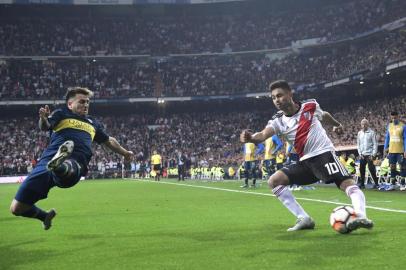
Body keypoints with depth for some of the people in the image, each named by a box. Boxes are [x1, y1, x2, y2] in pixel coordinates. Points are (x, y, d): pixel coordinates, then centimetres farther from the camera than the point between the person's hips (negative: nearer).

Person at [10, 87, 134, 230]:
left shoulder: (93, 123, 32)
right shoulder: (61, 114, 17)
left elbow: (108, 140, 49)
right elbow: (45, 127, -4)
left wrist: (124, 152, 51)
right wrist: (43, 118, -27)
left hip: (75, 164, 0)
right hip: (48, 160, 0)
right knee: (16, 208, 1)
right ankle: (45, 216, 27)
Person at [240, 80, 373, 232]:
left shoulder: (310, 106, -3)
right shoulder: (278, 121, -1)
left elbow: (324, 116, 22)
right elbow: (263, 135, -23)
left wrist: (336, 124, 41)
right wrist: (251, 137, -47)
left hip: (324, 153, -4)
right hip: (305, 162, 4)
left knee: (347, 183, -28)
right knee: (274, 181, -8)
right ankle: (304, 219, -10)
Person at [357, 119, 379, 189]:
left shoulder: (371, 132, -4)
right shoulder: (359, 133, 12)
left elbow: (375, 144, -5)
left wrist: (373, 155, -11)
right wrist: (360, 153, 4)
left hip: (369, 154, -5)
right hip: (362, 155, 5)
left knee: (371, 169, -10)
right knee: (361, 169, 4)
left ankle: (376, 183, -3)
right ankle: (362, 183, 12)